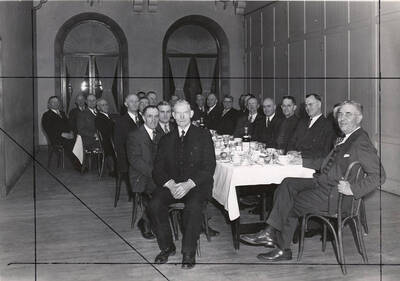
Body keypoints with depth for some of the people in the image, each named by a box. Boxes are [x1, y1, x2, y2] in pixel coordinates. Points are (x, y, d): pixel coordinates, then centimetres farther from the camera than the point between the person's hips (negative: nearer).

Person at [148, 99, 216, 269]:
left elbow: (209, 167, -3)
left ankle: (189, 253, -16)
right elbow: (158, 169, 9)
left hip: (197, 185, -3)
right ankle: (166, 247, -4)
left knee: (193, 207, -33)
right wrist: (170, 184, -12)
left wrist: (189, 184, -17)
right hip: (171, 184, 3)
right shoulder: (166, 139, 16)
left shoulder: (203, 136, 6)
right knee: (155, 205, -24)